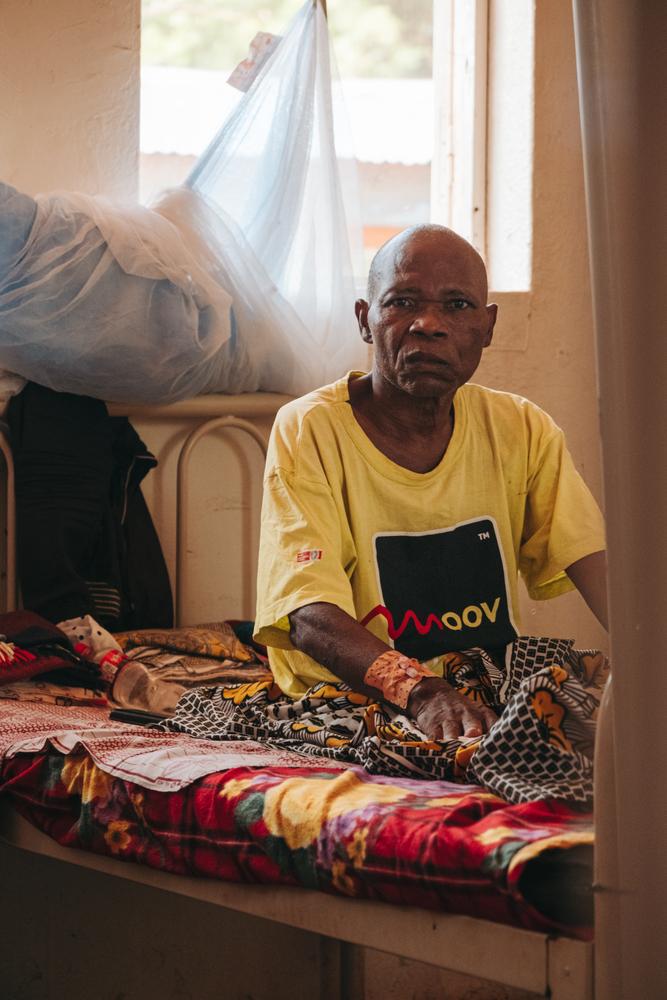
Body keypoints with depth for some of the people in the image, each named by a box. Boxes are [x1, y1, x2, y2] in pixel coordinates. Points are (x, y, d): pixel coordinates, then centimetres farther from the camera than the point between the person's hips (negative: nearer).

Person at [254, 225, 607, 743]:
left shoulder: (522, 431, 7)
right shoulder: (308, 431, -6)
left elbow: (605, 577, -4)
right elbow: (310, 620, -17)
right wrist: (422, 692, -37)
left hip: (496, 708, 4)